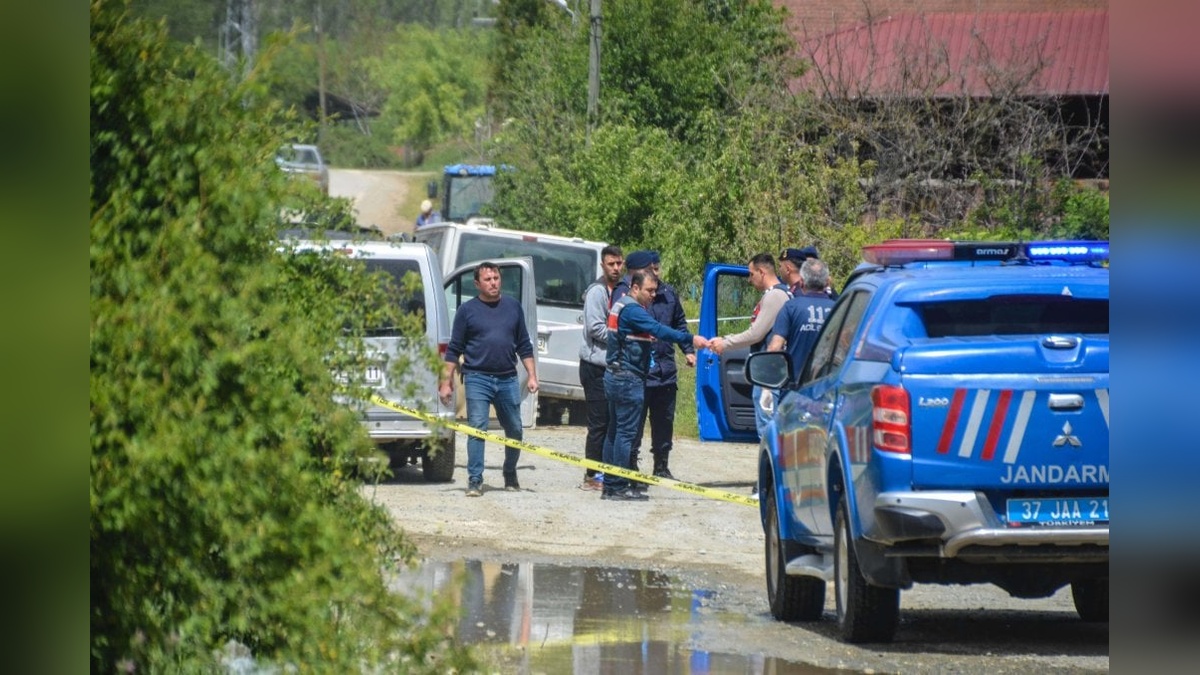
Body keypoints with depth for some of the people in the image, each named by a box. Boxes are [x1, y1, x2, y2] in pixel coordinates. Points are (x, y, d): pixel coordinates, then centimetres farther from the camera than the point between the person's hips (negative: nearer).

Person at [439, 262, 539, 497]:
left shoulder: (513, 307, 11)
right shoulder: (467, 310, 3)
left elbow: (524, 346, 15)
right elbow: (454, 349, 4)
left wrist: (532, 376, 7)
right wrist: (446, 382, -1)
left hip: (507, 379, 3)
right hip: (477, 378, -3)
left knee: (515, 431, 9)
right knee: (477, 429, -10)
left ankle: (510, 475, 28)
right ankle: (475, 480, -8)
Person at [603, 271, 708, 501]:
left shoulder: (621, 306, 16)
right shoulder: (632, 310, -16)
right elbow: (659, 330, -27)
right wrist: (690, 339, -31)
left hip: (615, 376, 11)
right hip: (628, 378, -11)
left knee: (615, 430, 13)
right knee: (626, 432, -7)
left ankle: (609, 485, 17)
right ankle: (619, 487, -6)